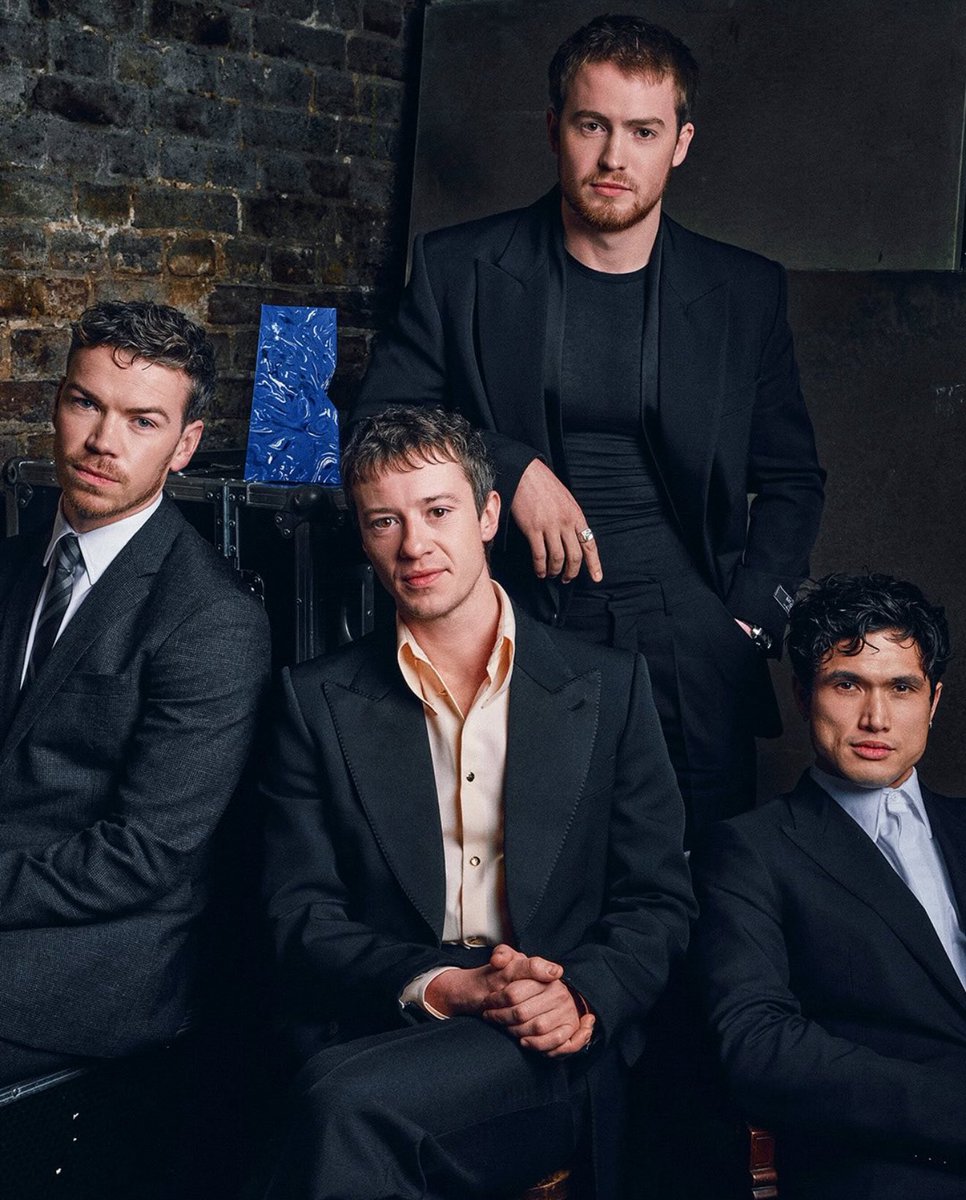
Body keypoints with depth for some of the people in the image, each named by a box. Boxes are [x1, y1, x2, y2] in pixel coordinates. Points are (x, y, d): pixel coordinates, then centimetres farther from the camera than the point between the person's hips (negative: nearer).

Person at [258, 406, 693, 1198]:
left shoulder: (608, 687, 9)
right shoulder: (320, 702, 9)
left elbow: (658, 901, 9)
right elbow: (302, 917, 3)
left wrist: (582, 997, -12)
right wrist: (441, 989, -13)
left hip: (553, 1051, -1)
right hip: (376, 1035, 1)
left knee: (349, 1104, -33)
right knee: (342, 1105, -36)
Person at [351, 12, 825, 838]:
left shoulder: (746, 293, 7)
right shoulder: (460, 268, 4)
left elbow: (791, 481, 16)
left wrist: (753, 619, 2)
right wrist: (512, 470, -12)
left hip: (687, 647, 1)